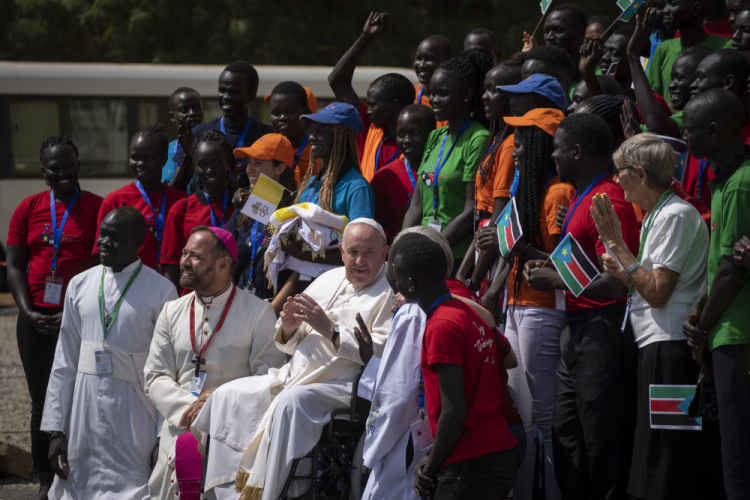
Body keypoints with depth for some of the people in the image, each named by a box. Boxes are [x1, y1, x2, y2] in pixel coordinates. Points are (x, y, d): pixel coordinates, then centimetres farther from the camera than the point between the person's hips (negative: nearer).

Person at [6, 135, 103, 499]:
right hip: (37, 320, 3)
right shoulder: (28, 209, 10)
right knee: (42, 399, 7)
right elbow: (15, 267, 10)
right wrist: (28, 312, -3)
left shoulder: (97, 208, 1)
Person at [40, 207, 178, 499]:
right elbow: (64, 362, 8)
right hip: (85, 409, 4)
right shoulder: (80, 285, 7)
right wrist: (56, 429, 5)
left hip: (133, 412, -3)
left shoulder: (161, 291, -5)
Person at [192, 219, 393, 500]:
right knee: (228, 395, -5)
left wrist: (330, 329, -19)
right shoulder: (328, 280, 18)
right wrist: (288, 327, -3)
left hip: (344, 386, -8)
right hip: (295, 377, 8)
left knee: (291, 402, -34)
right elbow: (288, 345, 22)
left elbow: (384, 353, -18)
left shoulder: (391, 292, -3)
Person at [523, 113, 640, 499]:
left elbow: (615, 283, -24)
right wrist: (550, 266, 11)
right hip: (578, 329, 11)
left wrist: (556, 281, -14)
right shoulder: (582, 198, 16)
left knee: (601, 441, -4)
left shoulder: (608, 202, -17)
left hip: (601, 332, -11)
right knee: (566, 433, 15)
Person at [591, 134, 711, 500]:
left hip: (670, 346, -10)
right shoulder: (657, 216, 17)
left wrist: (617, 244, -14)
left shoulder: (677, 215, -13)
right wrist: (622, 274, 5)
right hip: (656, 346, 10)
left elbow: (658, 292, -19)